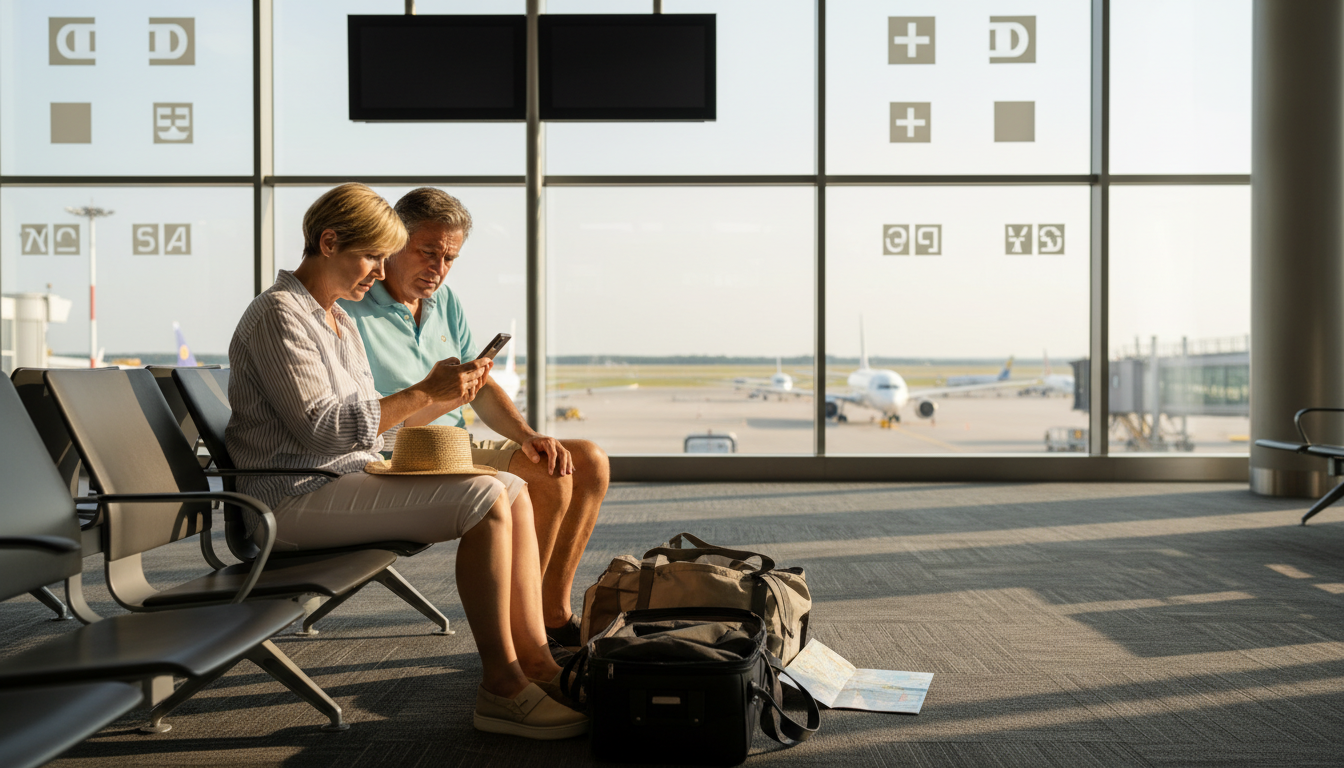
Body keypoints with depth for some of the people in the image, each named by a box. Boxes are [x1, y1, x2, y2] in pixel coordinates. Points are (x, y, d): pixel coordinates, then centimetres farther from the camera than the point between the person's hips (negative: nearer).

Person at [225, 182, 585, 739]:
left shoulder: (340, 320, 20)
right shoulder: (279, 314, -11)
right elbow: (322, 428, -20)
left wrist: (440, 397, 3)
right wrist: (424, 394, -17)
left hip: (353, 475, 10)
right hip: (297, 498, -10)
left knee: (514, 491, -3)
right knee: (484, 499, -24)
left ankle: (535, 660, -5)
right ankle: (501, 687, -17)